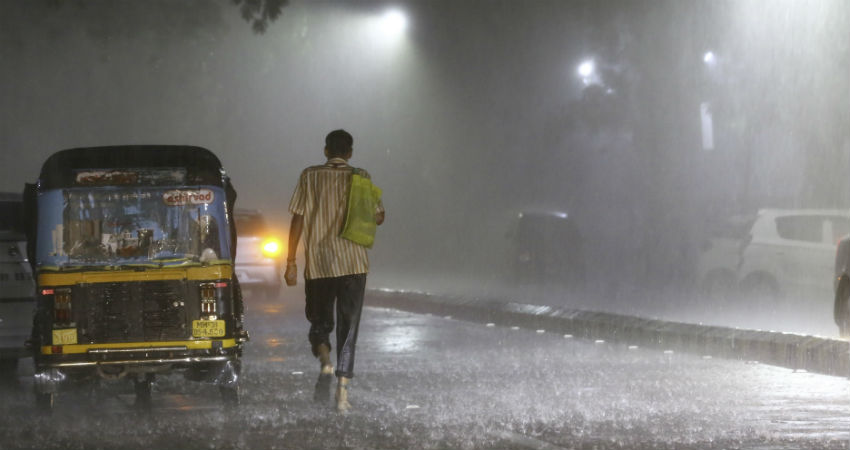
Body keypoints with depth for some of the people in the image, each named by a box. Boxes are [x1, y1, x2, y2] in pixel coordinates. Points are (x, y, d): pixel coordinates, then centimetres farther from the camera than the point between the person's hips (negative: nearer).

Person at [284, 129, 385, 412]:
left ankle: (325, 361, -15)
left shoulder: (310, 176, 1)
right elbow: (378, 217, 2)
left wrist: (291, 261, 1)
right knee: (348, 328, 5)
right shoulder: (360, 178, 1)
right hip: (353, 263, 0)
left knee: (319, 322, 16)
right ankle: (342, 394, -3)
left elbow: (298, 219, -2)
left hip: (318, 264, 0)